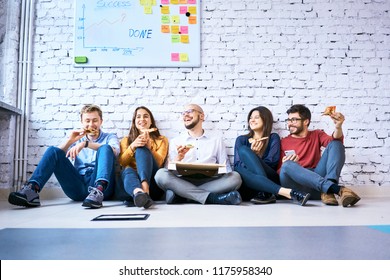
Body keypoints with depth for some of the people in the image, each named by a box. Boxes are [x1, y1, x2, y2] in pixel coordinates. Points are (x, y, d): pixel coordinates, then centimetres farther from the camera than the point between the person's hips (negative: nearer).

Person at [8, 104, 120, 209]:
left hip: (101, 183, -2)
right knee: (53, 150, -10)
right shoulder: (77, 140, 25)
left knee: (105, 148, -25)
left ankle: (98, 191, -48)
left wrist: (86, 144, -20)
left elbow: (114, 151, -9)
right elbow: (56, 156, 11)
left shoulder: (110, 137, 17)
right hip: (78, 186, 3)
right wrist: (69, 141, -4)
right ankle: (32, 190, -31)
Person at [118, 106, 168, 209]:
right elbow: (122, 162, 4)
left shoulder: (162, 140, 18)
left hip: (153, 184, -1)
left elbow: (159, 162, 0)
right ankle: (138, 193, -66)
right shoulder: (126, 140, 23)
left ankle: (145, 189, -51)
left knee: (142, 149, -26)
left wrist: (148, 146, -18)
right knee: (127, 171, -34)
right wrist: (132, 146, -14)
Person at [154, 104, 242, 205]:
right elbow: (170, 171, 7)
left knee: (235, 177, -25)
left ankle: (180, 195, -29)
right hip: (183, 183, 0)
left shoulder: (217, 141, 17)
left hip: (209, 182, 1)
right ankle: (213, 198, -34)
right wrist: (178, 158, -12)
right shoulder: (175, 142, 16)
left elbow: (226, 170, 11)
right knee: (161, 174, -27)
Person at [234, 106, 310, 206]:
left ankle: (264, 194, -39)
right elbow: (237, 165, 5)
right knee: (240, 170, -35)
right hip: (248, 185, 2)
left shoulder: (273, 138, 12)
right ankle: (286, 192, -43)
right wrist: (253, 154, -11)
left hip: (270, 180, -2)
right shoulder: (241, 139, 18)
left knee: (243, 150, -24)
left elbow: (272, 162, -3)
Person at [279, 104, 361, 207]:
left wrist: (338, 127, -24)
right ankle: (338, 189, -43)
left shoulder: (317, 135, 19)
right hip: (297, 187, -2)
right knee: (287, 165, -34)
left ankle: (327, 192, -34)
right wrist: (285, 165, -17)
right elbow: (278, 171, 5)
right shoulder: (283, 142, 13)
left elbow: (335, 140, -3)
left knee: (336, 144, -11)